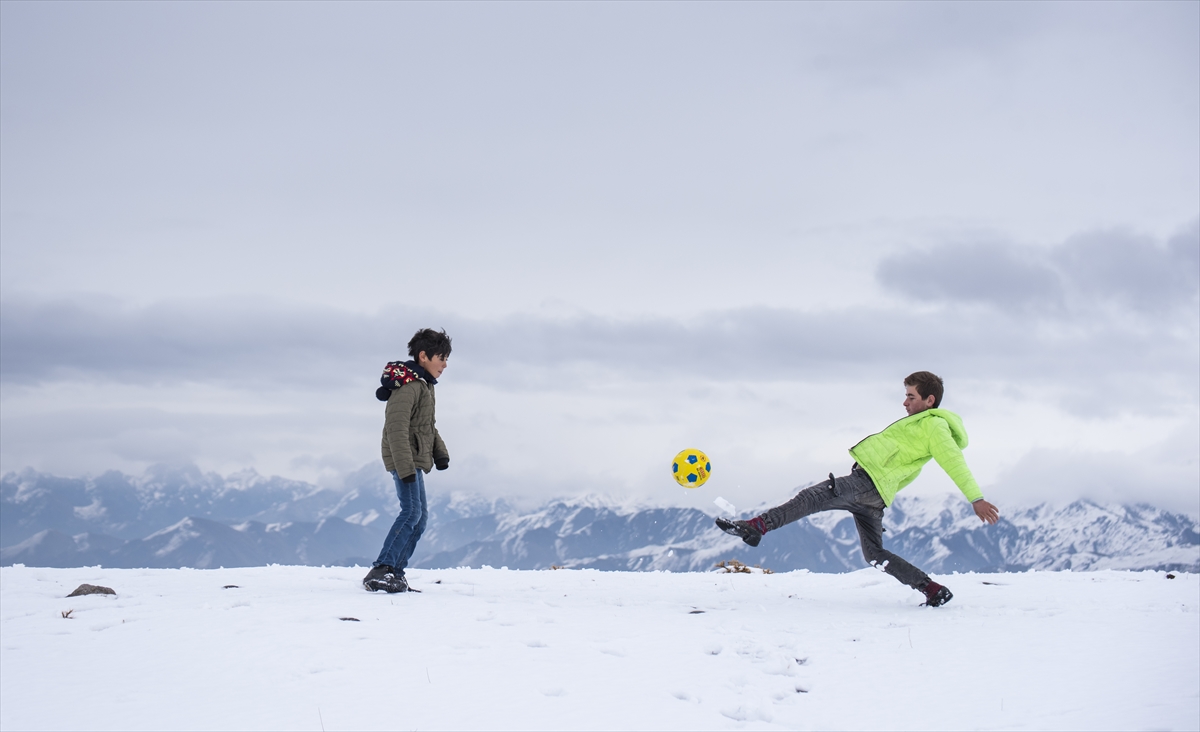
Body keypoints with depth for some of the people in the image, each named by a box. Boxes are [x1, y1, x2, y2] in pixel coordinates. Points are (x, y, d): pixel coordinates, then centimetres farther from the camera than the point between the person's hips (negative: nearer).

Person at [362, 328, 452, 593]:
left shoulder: (423, 384, 16)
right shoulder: (408, 385, -17)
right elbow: (397, 427, -24)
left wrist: (440, 452, 13)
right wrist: (406, 467, -29)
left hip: (415, 460, 11)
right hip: (405, 459, -11)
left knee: (419, 515, 12)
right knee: (412, 511, -19)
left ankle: (395, 572, 15)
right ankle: (381, 571, -24)